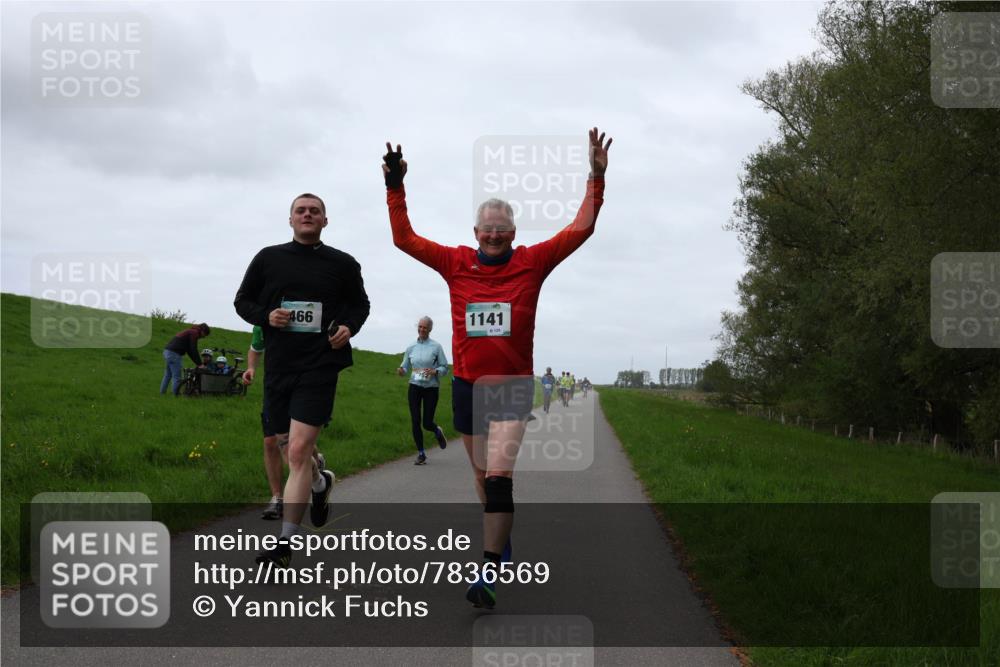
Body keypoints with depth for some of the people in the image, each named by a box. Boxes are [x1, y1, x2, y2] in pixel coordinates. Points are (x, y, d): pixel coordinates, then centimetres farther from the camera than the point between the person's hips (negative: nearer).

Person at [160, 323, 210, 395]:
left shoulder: (190, 331, 24)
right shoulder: (195, 333, -6)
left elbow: (189, 350, 26)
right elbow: (194, 350, -10)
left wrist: (196, 362, 23)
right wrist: (199, 364, -5)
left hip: (167, 351, 10)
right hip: (174, 354, -10)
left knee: (167, 375, 17)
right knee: (177, 377, -6)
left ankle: (162, 392, 20)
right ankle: (176, 394, -5)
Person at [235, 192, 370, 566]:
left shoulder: (343, 264, 5)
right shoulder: (268, 259, 7)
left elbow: (360, 304, 17)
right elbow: (242, 301, 13)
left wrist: (349, 327, -4)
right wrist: (266, 316, -8)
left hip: (319, 366, -3)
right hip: (278, 365, 3)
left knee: (299, 451, -14)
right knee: (293, 445, 16)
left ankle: (285, 545, -13)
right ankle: (320, 482, 52)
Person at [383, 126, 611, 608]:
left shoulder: (532, 262, 0)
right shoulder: (455, 263, 3)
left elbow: (580, 230, 0)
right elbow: (405, 239, 6)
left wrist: (597, 178, -7)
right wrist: (394, 187, 0)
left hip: (513, 386, -3)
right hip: (466, 384, 3)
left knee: (499, 476, -15)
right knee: (482, 475, 15)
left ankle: (489, 576, -18)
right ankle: (502, 543, 38)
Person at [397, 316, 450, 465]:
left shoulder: (436, 347, -4)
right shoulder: (411, 347, 6)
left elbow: (444, 367, -1)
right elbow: (405, 367, 11)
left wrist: (435, 371, -21)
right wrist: (401, 371, -12)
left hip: (431, 388, -2)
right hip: (414, 387, 2)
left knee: (427, 423, -2)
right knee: (415, 421, -4)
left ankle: (438, 431, 35)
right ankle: (421, 454, 8)